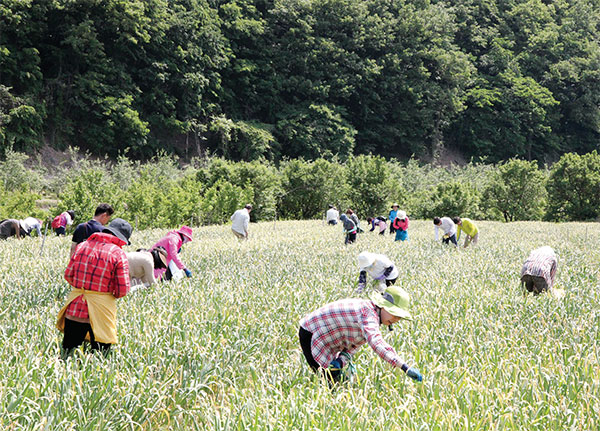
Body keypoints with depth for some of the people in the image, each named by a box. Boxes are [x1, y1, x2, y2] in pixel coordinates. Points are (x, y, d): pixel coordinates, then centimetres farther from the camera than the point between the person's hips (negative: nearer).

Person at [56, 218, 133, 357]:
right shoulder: (119, 254, -7)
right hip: (101, 312, -3)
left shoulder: (83, 246, 7)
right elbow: (123, 290, -9)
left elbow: (68, 275, 11)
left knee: (68, 353, 9)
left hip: (75, 309, 3)